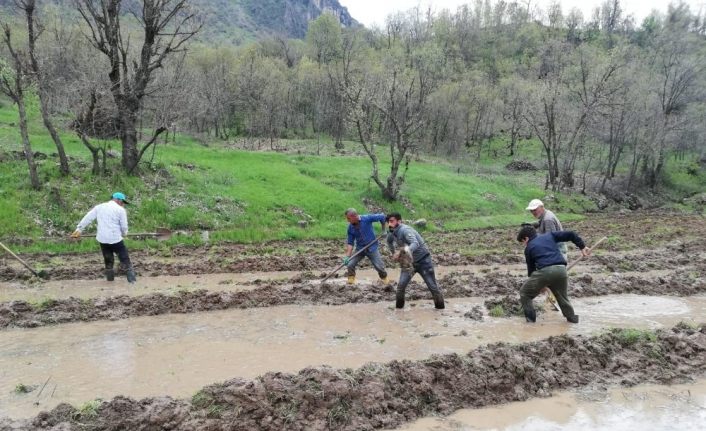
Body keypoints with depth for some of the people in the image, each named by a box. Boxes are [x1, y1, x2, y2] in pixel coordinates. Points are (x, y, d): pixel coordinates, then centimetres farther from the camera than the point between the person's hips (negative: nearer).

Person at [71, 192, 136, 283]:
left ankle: (110, 279, 24)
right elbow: (124, 227, -2)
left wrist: (79, 229, 14)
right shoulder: (120, 210, -3)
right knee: (125, 259, 5)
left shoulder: (99, 207, 10)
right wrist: (123, 234, 19)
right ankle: (131, 278, 4)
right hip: (116, 239, -4)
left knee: (108, 260, 19)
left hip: (102, 239, 5)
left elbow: (87, 218, 9)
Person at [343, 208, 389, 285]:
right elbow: (350, 243, -4)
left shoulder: (367, 219, -20)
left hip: (372, 248, -3)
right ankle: (351, 280, 17)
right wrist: (347, 256, -15)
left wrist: (383, 230, -4)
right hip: (359, 248, 3)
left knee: (379, 267, -2)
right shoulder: (351, 227, -8)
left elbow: (382, 216, -10)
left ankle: (384, 279, 28)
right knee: (350, 264, -8)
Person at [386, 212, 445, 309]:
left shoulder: (405, 230, -28)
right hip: (409, 261, 6)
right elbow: (389, 241, 23)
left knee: (432, 286, 4)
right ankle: (399, 307, 10)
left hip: (423, 261, -6)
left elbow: (415, 244, -46)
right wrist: (394, 253, 16)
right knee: (401, 285, -7)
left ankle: (440, 307, 20)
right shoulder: (392, 234, -3)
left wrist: (405, 251, -64)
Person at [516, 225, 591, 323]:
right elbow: (570, 234, 17)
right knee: (562, 296, 28)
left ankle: (530, 319, 11)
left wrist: (538, 285, 34)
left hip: (544, 271, -4)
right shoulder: (550, 235, 24)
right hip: (561, 269, 4)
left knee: (524, 293, 14)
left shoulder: (529, 248, 18)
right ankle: (571, 317, 36)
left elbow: (531, 268, 23)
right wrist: (582, 247, 22)